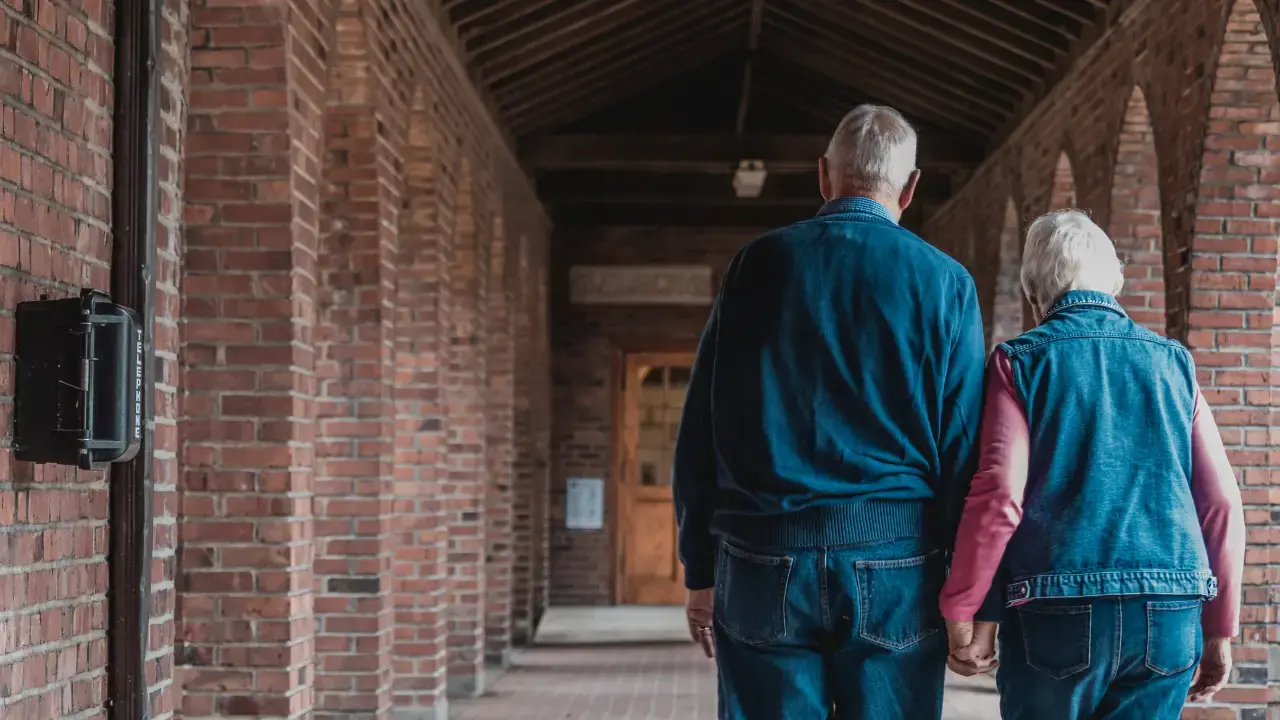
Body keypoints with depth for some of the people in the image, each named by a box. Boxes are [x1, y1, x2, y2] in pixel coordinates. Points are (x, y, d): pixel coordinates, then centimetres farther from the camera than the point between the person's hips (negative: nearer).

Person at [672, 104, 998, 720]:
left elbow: (698, 433, 5)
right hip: (896, 574, -1)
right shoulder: (944, 283, 1)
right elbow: (964, 447, -2)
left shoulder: (757, 265, 5)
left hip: (764, 567, 1)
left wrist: (700, 572, 10)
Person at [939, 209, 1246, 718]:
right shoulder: (1172, 363, 11)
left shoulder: (1020, 361, 2)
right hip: (1170, 619, 2)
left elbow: (1000, 495, -10)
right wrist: (1219, 630, 15)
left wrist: (960, 613, -2)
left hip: (1059, 615, -2)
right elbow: (1222, 502, 7)